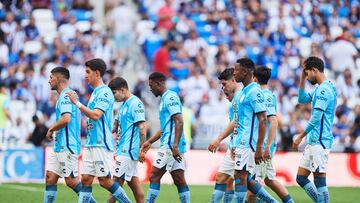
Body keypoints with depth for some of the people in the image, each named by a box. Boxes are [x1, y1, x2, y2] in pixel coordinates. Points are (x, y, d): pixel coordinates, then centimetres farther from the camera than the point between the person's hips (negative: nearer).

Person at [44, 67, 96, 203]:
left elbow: (66, 119, -25)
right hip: (60, 146, 10)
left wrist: (51, 129, -11)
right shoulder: (66, 95, 19)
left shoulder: (65, 96, -13)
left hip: (67, 146, -10)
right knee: (50, 178, 5)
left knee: (71, 181, -7)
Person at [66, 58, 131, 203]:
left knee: (105, 181, -8)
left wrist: (77, 103, -21)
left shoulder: (104, 92, -12)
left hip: (102, 144, -9)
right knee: (86, 179, 2)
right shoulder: (95, 93, 18)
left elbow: (95, 115, -23)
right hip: (90, 144, 9)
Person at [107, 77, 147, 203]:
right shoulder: (123, 105, 17)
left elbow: (142, 126, -18)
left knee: (117, 181, -8)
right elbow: (117, 123, 25)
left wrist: (142, 149, -21)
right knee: (133, 182, 8)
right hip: (124, 149, 10)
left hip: (128, 150, -10)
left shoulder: (135, 104, -12)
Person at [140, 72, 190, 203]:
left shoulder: (170, 97, -10)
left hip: (170, 146, -10)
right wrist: (149, 142, 28)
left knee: (154, 176, -8)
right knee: (179, 180, 6)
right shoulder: (165, 98, 21)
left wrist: (175, 146, -25)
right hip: (173, 147, 10)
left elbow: (179, 122, -20)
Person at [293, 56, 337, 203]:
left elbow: (316, 118, -18)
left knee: (319, 182, -8)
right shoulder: (320, 89, 16)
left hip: (319, 141, -10)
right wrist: (302, 79, 18)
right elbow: (302, 99, 28)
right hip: (313, 141, 10)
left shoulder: (324, 89, -15)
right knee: (301, 178, 11)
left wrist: (300, 136, -13)